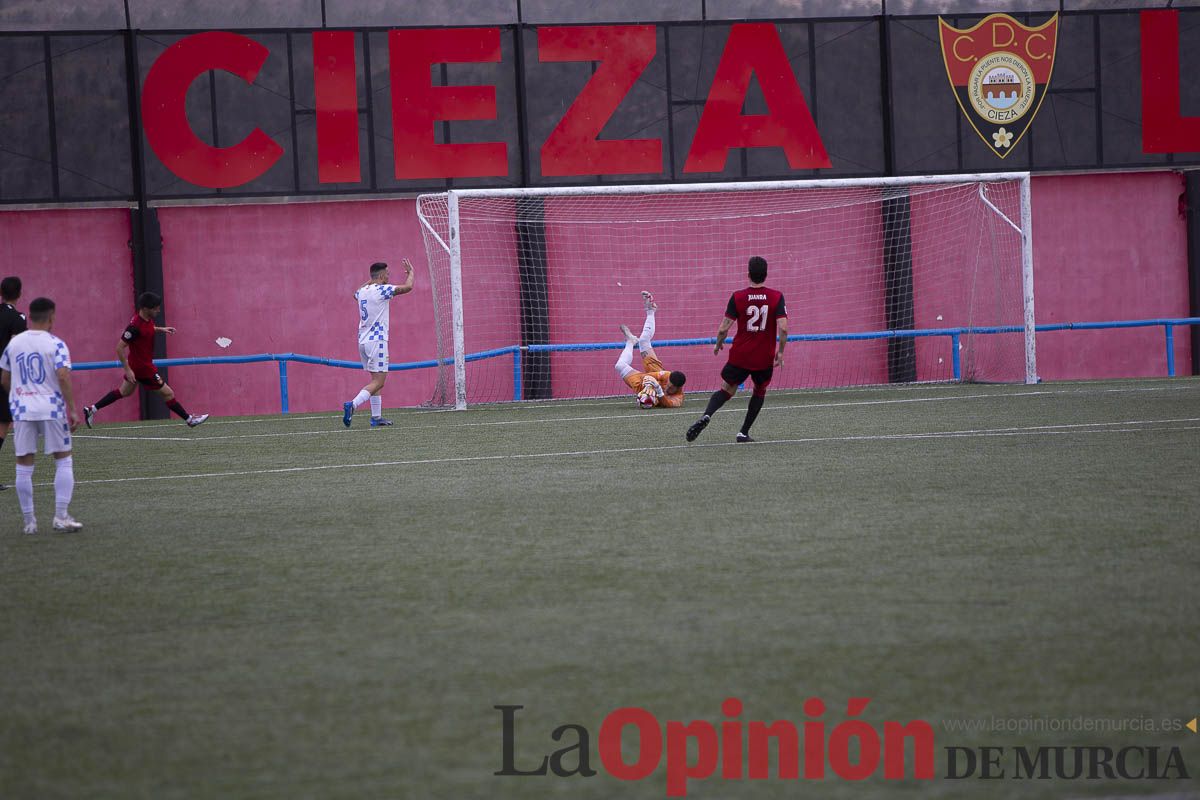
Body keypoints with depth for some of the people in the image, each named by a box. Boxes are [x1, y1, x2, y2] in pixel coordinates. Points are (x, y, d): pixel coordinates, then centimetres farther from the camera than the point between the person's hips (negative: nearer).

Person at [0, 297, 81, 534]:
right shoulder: (55, 344, -7)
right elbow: (63, 377, -17)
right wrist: (72, 410, -14)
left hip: (21, 410, 3)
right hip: (52, 409, -3)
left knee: (24, 466, 6)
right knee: (63, 461, 7)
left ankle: (29, 521, 7)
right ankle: (61, 516, -2)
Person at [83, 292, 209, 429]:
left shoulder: (147, 319, -3)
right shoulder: (135, 326, -30)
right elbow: (120, 348, -26)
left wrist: (161, 329, 9)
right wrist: (128, 370, -25)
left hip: (136, 364, 10)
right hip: (142, 366, -10)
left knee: (124, 392, 23)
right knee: (167, 393, 1)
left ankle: (92, 409, 28)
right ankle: (189, 419, 12)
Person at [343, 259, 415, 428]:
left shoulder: (362, 292, 11)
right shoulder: (382, 290, -10)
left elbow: (356, 294, 38)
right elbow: (407, 287, -10)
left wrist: (370, 281, 43)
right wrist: (411, 272, 9)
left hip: (363, 340, 8)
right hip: (377, 340, -8)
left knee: (376, 379, 13)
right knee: (378, 381, -10)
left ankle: (376, 417, 10)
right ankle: (352, 405, -27)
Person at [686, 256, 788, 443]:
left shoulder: (737, 297, -6)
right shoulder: (776, 297, -7)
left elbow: (724, 328, -7)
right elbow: (783, 328, -15)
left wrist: (718, 344, 12)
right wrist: (780, 351, -1)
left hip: (740, 355, 0)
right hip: (765, 357, 0)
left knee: (728, 389, 14)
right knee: (760, 390, 24)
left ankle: (706, 415, -14)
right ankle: (744, 432, 17)